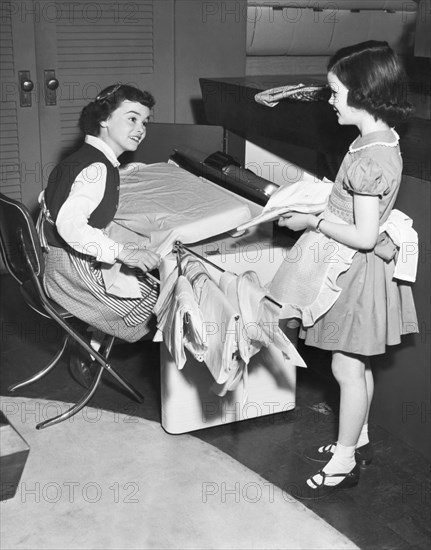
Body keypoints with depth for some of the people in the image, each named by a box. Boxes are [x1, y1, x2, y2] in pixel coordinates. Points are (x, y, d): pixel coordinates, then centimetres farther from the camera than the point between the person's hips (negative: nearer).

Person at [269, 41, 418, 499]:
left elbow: (364, 236, -27)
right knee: (358, 366, 20)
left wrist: (313, 221, -18)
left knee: (347, 368, 4)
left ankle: (344, 463, 20)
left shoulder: (370, 160, -27)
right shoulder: (381, 140, 3)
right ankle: (357, 442, 37)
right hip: (355, 268, 9)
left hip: (355, 272, -9)